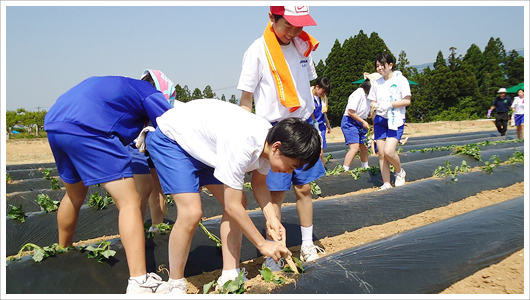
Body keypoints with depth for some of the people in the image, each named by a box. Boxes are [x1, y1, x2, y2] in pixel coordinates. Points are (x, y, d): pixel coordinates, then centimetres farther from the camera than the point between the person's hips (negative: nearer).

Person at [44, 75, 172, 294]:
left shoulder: (116, 84, 33)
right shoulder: (149, 92, 11)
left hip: (54, 124, 9)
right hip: (86, 128, -9)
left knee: (75, 196, 29)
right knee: (129, 202, -8)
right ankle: (139, 282, -15)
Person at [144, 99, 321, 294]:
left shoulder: (269, 139, -13)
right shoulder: (242, 145, -38)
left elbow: (259, 184, 3)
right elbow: (232, 207, -29)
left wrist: (271, 218, -13)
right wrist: (263, 245, -19)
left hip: (205, 145, 9)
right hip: (170, 138, -9)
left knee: (239, 201, 0)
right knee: (191, 213, -21)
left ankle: (230, 277, 10)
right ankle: (175, 287, 0)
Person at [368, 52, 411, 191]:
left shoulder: (400, 80, -3)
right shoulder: (376, 83, 11)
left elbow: (407, 101, -7)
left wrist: (389, 104, -18)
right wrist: (375, 105, -8)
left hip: (395, 120, -5)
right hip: (380, 119, 5)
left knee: (389, 151, -18)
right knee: (381, 153, 0)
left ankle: (400, 172, 12)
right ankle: (386, 183, 9)